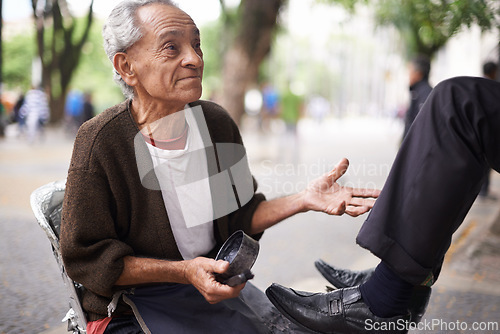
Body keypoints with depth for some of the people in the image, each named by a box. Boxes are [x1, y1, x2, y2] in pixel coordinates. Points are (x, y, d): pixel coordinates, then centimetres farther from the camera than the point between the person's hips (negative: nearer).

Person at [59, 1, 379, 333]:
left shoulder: (217, 122, -1)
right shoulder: (100, 141, -18)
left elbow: (238, 217, 8)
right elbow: (85, 257, -14)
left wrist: (303, 200, -9)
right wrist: (184, 272, -24)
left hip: (215, 282, 5)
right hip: (135, 301, -5)